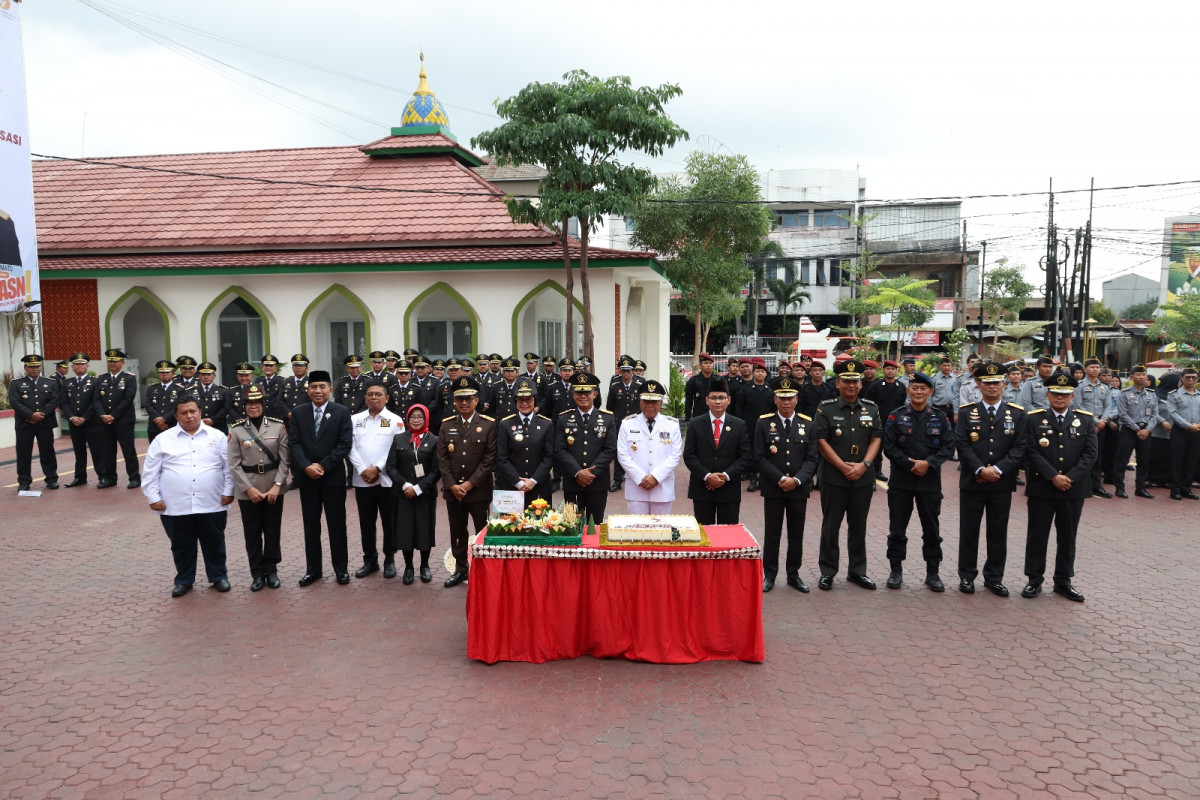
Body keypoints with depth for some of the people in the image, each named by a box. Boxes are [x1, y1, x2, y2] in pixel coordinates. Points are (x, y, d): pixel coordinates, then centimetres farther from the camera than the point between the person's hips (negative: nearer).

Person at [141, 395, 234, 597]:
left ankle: (219, 576, 25)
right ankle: (184, 580, 27)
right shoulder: (163, 439, 3)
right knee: (182, 545, 11)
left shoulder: (217, 436, 4)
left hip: (212, 504, 0)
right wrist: (153, 497, -1)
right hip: (175, 506, 0)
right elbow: (151, 471, 4)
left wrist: (228, 492, -3)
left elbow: (228, 467, 3)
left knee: (214, 543, 10)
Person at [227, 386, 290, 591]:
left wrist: (277, 485, -11)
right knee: (252, 533, 7)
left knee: (273, 531, 8)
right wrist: (249, 488, -11)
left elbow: (285, 459, -3)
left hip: (274, 488, 0)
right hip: (247, 490, 0)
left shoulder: (278, 426, -2)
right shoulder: (236, 430, -2)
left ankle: (271, 570, 22)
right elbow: (234, 464, -4)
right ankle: (257, 573, 18)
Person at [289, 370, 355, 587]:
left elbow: (345, 444, -8)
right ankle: (313, 569, 19)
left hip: (333, 476, -2)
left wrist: (323, 466, -14)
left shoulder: (342, 412, -3)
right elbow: (294, 443, 0)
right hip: (306, 477, 2)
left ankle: (341, 568, 15)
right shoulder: (298, 412, 5)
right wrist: (306, 466, -15)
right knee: (311, 525, 9)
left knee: (337, 524, 5)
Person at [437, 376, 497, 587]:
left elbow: (490, 459, -9)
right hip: (453, 490, 3)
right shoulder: (446, 425, 7)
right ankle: (461, 569, 26)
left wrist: (470, 484, -13)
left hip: (479, 490, -3)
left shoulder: (489, 425, -4)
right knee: (457, 532, 12)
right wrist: (451, 485, -7)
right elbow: (442, 459, 3)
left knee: (483, 531, 4)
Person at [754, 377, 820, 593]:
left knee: (796, 534, 10)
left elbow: (812, 458, 0)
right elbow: (760, 458, -5)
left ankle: (793, 574, 22)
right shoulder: (763, 423, -1)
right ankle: (769, 574, 16)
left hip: (799, 488, 2)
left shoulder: (808, 424, 4)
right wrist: (780, 479, -14)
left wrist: (796, 480, -14)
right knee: (772, 533, 5)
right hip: (773, 488, -2)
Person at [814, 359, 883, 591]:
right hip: (833, 478, -3)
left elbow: (876, 439, 3)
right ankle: (827, 572, 15)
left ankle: (857, 571, 24)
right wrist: (844, 467, -13)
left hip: (863, 478, 3)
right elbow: (821, 441, -8)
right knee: (830, 526, 5)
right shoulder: (826, 408, -3)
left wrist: (863, 465, -11)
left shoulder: (871, 409, 7)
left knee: (858, 527, 12)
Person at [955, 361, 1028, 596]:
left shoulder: (1017, 413, 5)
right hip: (972, 482, -1)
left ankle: (994, 578, 20)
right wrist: (981, 470, -16)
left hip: (1002, 483, 1)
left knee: (998, 532, 8)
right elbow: (962, 445, -6)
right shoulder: (966, 412, 2)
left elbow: (1020, 447, -3)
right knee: (969, 531, 6)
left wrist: (998, 469, -14)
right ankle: (967, 576, 17)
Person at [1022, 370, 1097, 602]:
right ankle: (1035, 579, 15)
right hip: (1041, 487, -2)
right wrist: (1053, 476, -17)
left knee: (1067, 536, 10)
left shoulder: (1086, 420, 5)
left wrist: (1070, 478, -13)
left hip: (1074, 488, 2)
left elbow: (1090, 453, -2)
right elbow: (1032, 452, -8)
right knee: (1037, 535, 5)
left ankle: (1063, 581, 21)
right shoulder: (1034, 419, -1)